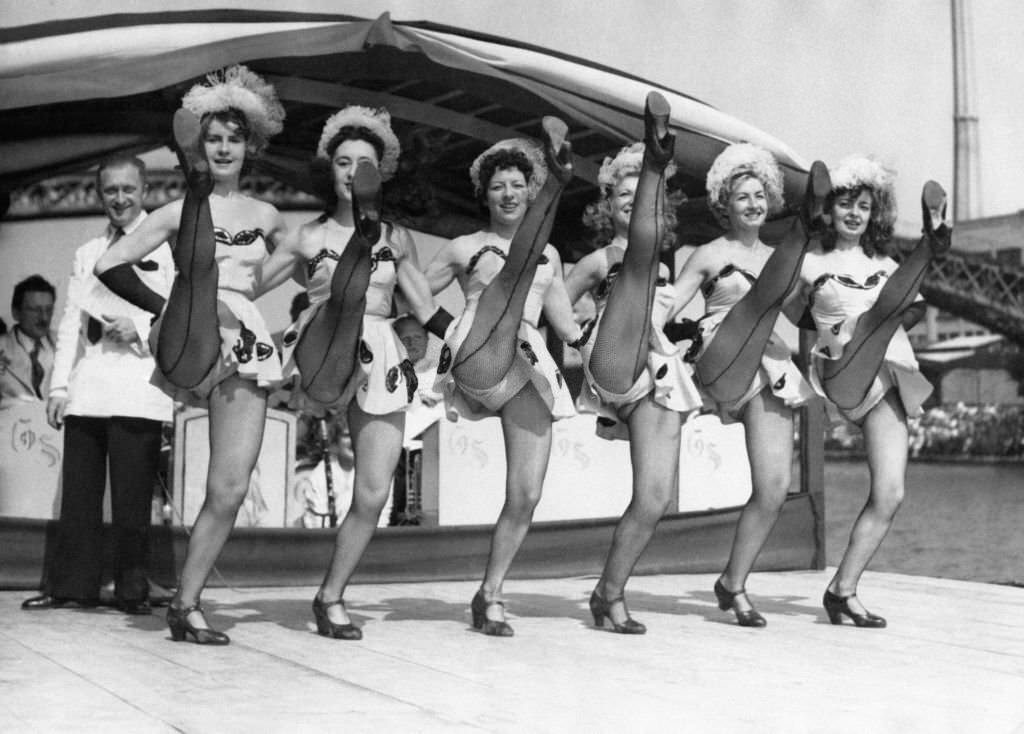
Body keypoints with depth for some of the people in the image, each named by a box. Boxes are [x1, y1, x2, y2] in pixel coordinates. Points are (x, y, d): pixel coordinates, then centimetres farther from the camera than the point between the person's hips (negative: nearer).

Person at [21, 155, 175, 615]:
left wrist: (141, 328, -16)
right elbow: (70, 322, 17)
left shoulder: (166, 245, 5)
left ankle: (132, 590, 4)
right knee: (78, 491, 4)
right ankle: (73, 585, 11)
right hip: (86, 389, 5)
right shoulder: (87, 253, 21)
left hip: (137, 390, -5)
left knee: (131, 496, -4)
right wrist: (59, 386, 9)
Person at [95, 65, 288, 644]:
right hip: (196, 345, -2)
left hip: (247, 347, 3)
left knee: (230, 490, -3)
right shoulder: (180, 212, 9)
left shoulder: (265, 217, 15)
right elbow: (110, 265, 8)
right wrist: (160, 306, 8)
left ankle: (187, 603, 7)